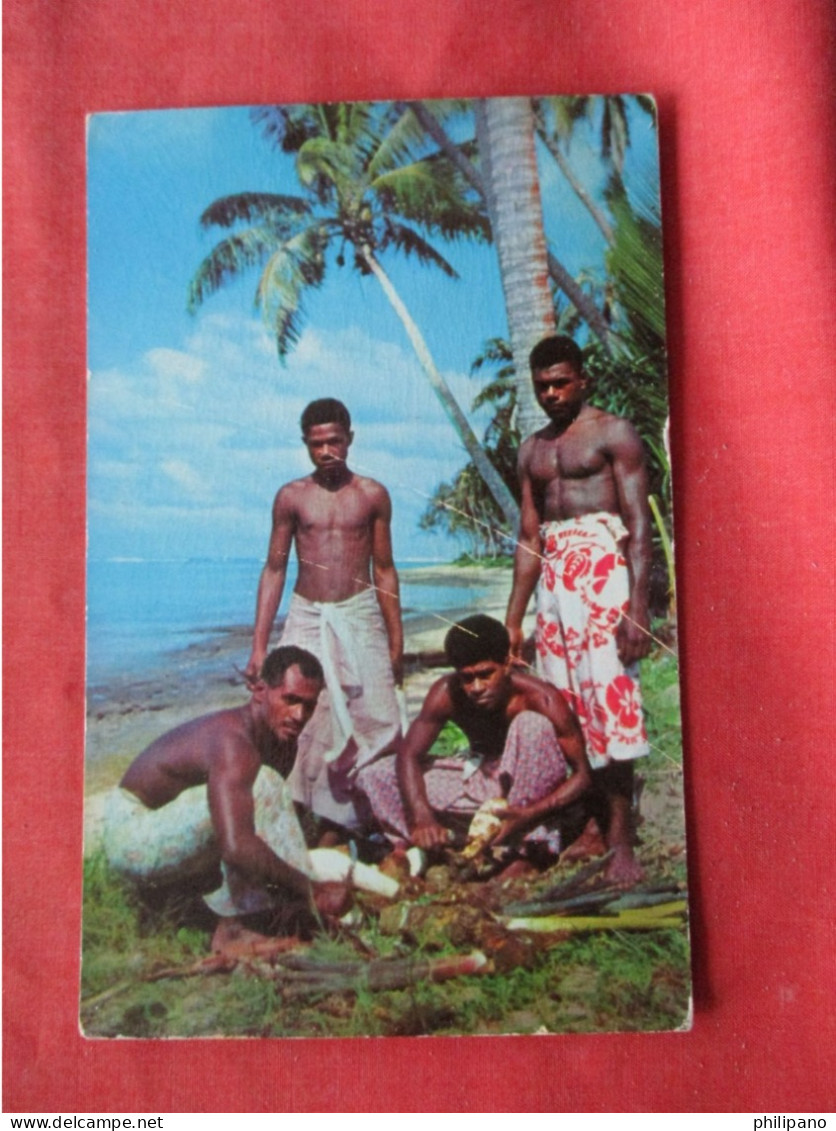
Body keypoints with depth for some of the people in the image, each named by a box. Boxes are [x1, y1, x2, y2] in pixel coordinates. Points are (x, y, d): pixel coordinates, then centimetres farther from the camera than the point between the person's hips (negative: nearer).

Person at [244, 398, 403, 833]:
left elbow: (384, 570, 9)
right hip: (307, 619, 0)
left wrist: (396, 642, 8)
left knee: (378, 725, -4)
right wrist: (258, 648, 2)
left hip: (360, 618, 0)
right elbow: (274, 569, 7)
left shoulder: (372, 495, 4)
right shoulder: (291, 497, 4)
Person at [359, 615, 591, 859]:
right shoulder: (447, 693, -20)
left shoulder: (540, 698, -27)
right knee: (376, 776, -12)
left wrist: (530, 814, -38)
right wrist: (421, 818, -35)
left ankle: (533, 840, -24)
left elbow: (582, 773, -23)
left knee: (532, 723, -34)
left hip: (529, 787, -3)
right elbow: (410, 756, -18)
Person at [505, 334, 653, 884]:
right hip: (555, 578, 6)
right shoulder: (533, 450, 19)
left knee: (610, 699, -10)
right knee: (566, 705, 4)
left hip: (604, 570, -6)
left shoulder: (613, 432, 2)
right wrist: (513, 618, 14)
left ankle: (621, 840, -6)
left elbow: (640, 524, -6)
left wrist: (639, 606, -17)